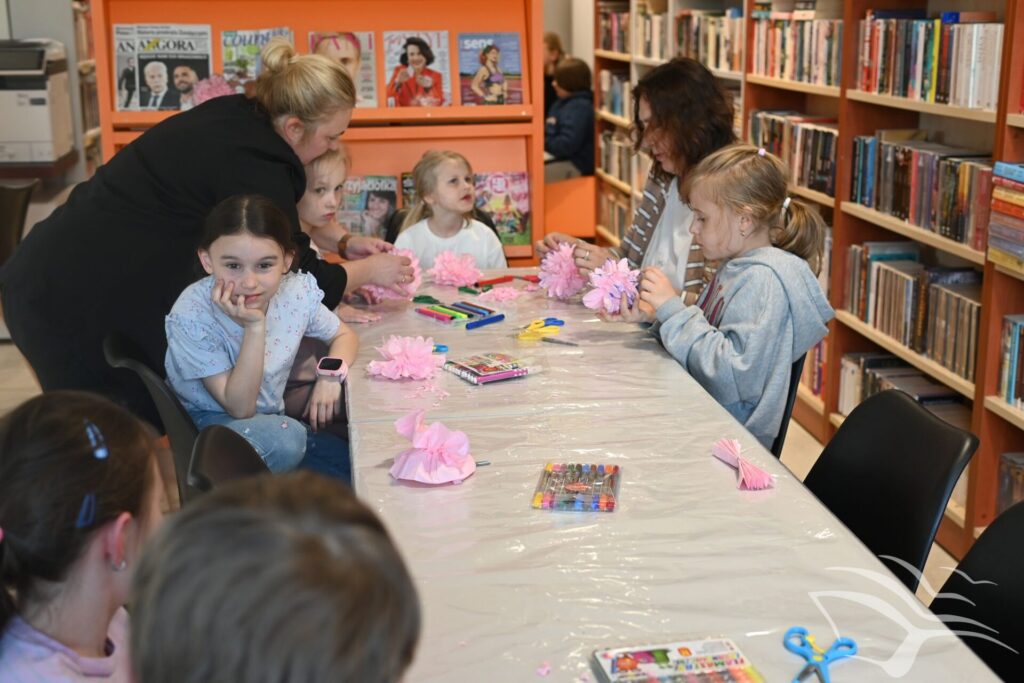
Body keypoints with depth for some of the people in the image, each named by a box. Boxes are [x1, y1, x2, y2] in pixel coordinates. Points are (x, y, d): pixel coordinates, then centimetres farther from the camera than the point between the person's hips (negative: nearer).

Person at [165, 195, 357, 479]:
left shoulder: (298, 292, -14)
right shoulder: (192, 315, -27)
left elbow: (345, 336, 6)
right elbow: (240, 407, -25)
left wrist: (330, 374, -16)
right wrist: (254, 328, -36)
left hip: (271, 418, 5)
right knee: (283, 439, -33)